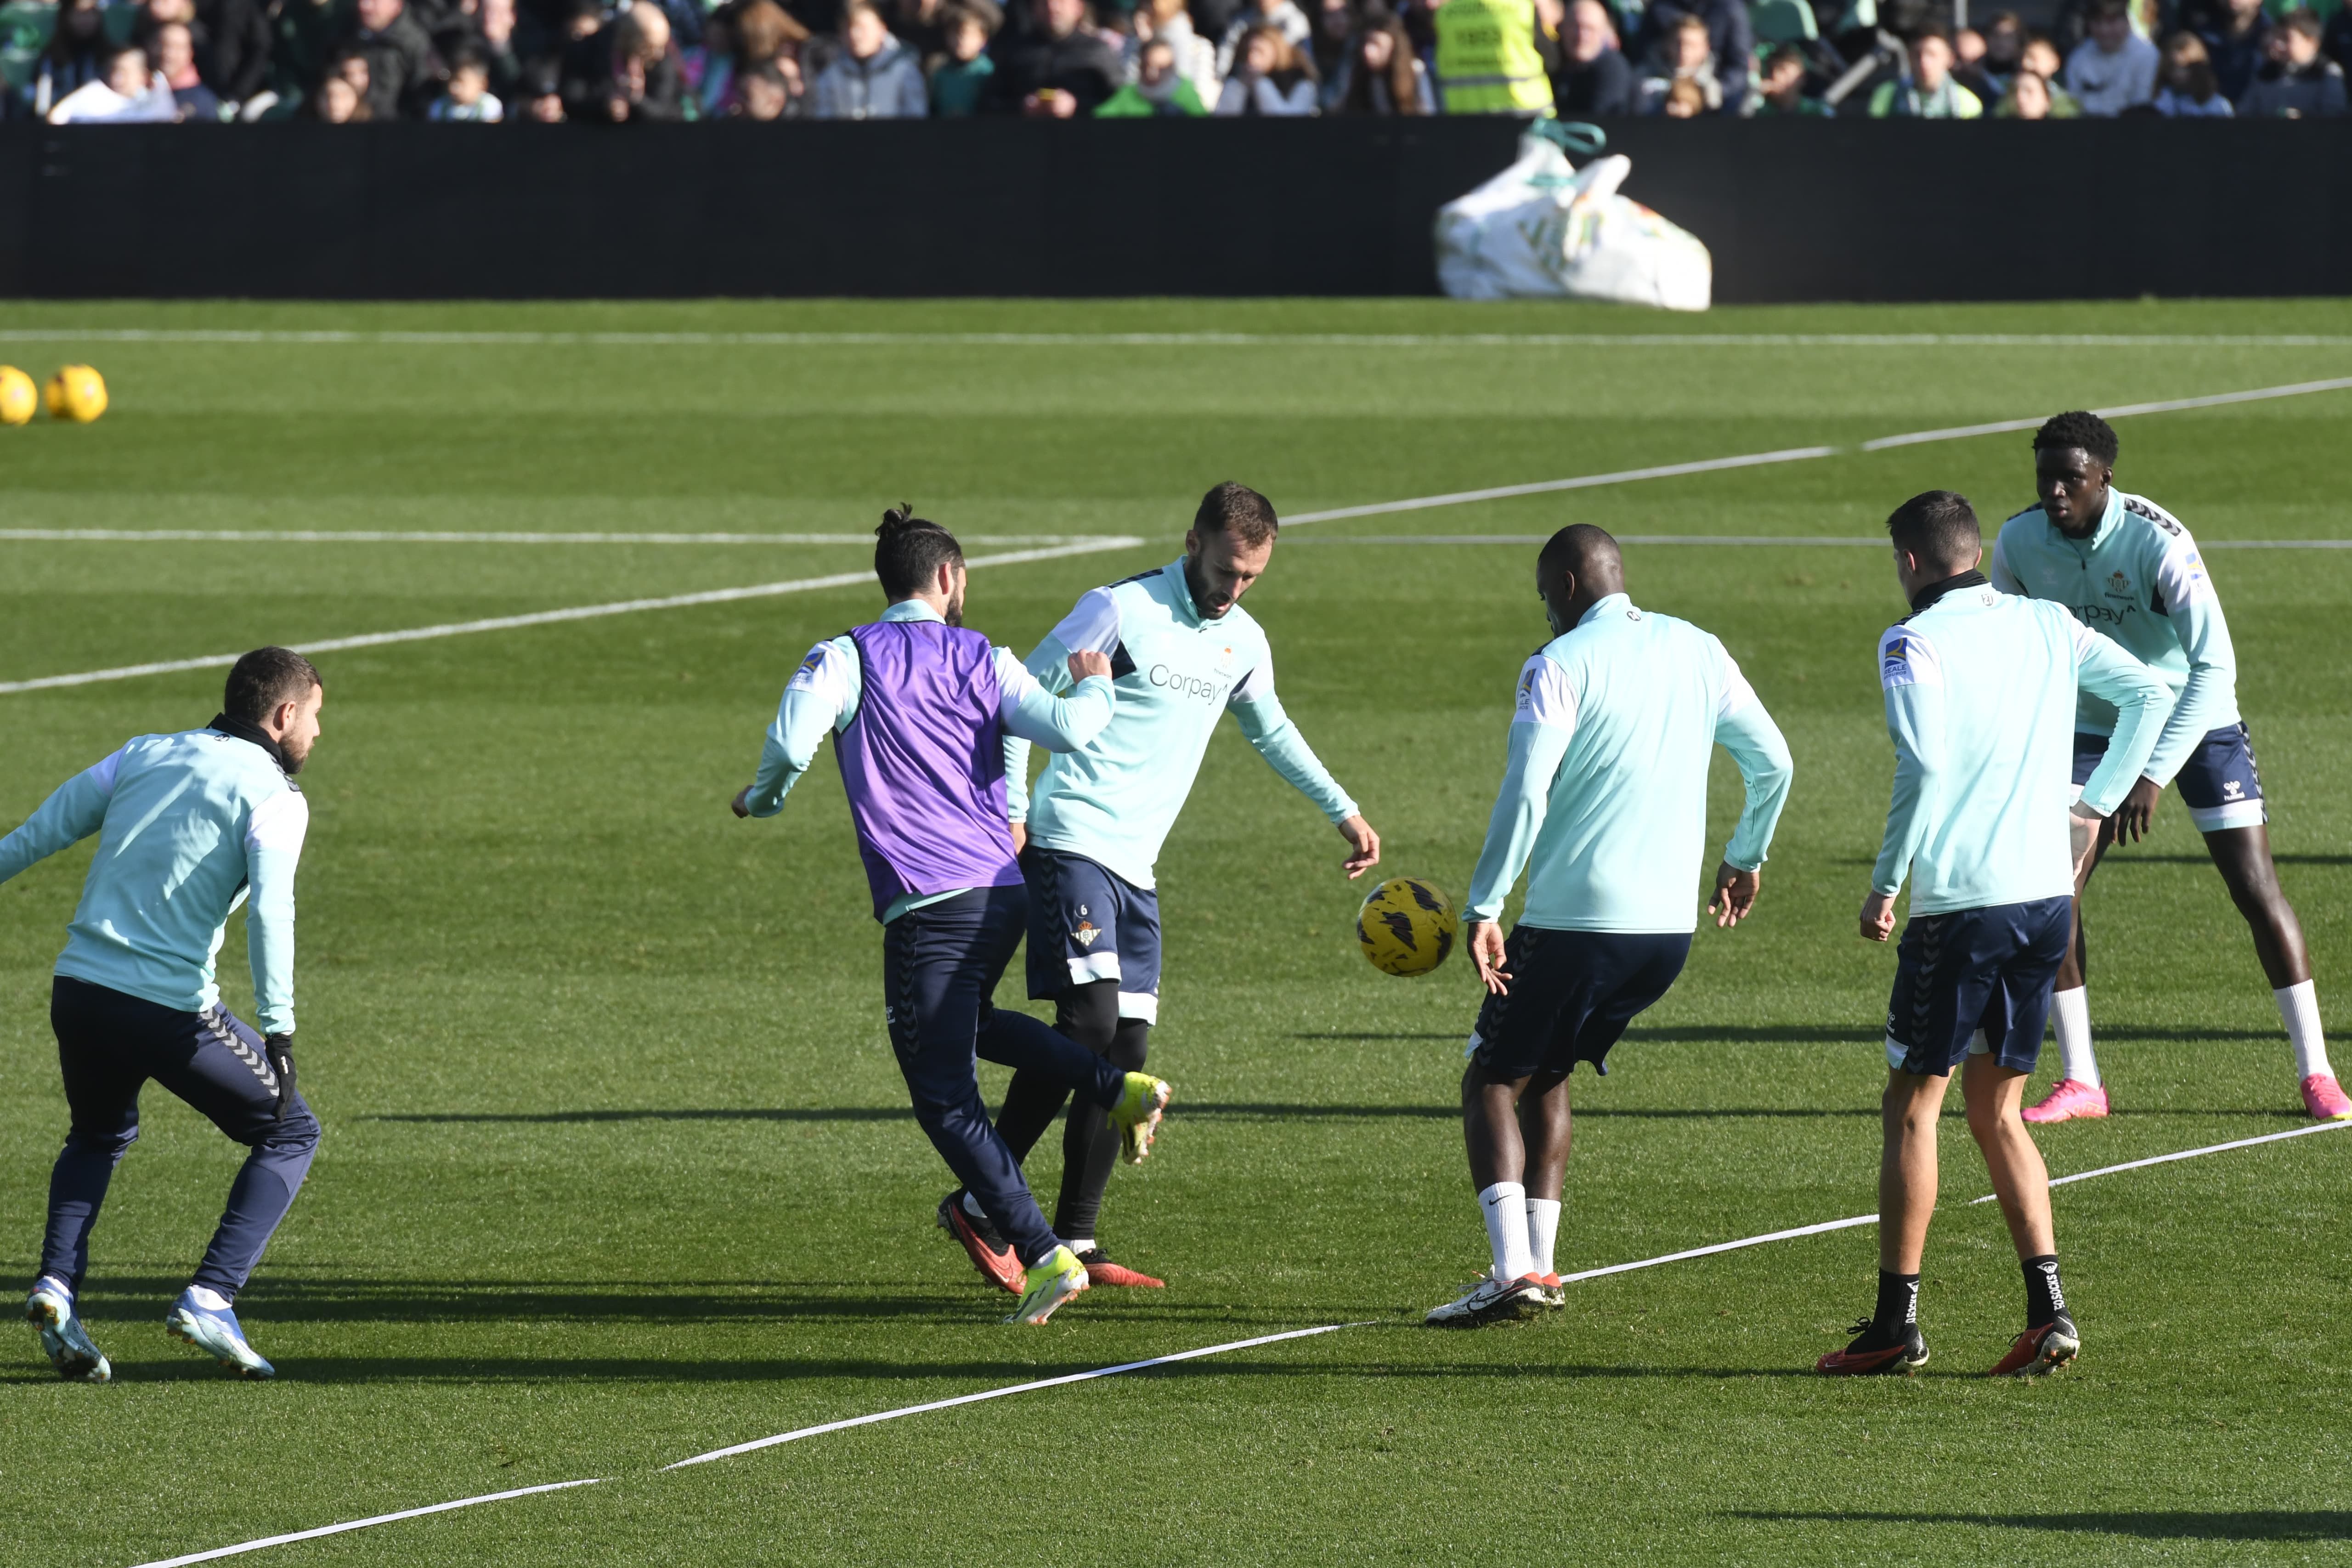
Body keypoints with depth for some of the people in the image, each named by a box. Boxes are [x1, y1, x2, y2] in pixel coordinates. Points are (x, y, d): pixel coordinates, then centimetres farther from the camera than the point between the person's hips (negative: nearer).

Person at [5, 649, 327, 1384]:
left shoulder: (144, 755, 14)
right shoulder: (273, 795, -3)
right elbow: (270, 909, -17)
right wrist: (278, 1031, -21)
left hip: (76, 989, 5)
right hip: (171, 1011, -5)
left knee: (99, 1137, 32)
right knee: (289, 1134, 13)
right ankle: (210, 1299, -2)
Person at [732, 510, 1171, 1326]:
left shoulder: (847, 657, 0)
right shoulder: (983, 660, 9)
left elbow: (791, 743, -15)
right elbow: (1066, 729, -5)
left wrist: (762, 798, 6)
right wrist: (1095, 689, 17)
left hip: (926, 908, -5)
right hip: (1004, 889, 5)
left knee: (946, 1099, 0)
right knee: (972, 1022, 34)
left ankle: (1045, 1256, -10)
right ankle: (1119, 1088, 16)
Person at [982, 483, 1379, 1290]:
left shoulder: (1243, 642, 13)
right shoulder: (1121, 610, -8)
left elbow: (1270, 731, 32)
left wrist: (1344, 812, 31)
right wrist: (1011, 809, -11)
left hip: (1136, 866, 7)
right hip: (1072, 847, -7)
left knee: (1125, 1050, 2)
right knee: (1089, 1023, -19)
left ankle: (1075, 1240, 7)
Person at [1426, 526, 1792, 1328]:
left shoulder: (1561, 665, -8)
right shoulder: (1699, 652, 11)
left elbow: (1524, 794, -18)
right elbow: (1774, 765, 17)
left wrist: (1484, 909, -17)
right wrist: (1747, 858, 33)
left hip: (1574, 921, -7)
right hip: (1671, 924, 7)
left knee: (1492, 1081, 3)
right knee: (1546, 1075, 23)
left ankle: (1514, 1270, -13)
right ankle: (1539, 1263, 17)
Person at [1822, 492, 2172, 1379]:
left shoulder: (1914, 643, -9)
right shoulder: (2048, 627, 10)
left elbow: (1926, 766, -20)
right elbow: (2150, 695, 12)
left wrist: (1885, 884, -12)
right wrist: (2095, 805, 16)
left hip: (1961, 901, -6)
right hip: (2047, 895, 6)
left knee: (1912, 1107, 4)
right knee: (1996, 1113, 14)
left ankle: (1896, 1323, 4)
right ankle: (2048, 1311, 3)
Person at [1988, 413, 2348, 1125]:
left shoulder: (2157, 542, -29)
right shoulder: (2019, 543, -13)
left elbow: (2213, 666, -32)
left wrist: (2154, 776, -37)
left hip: (2194, 719, -4)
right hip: (2095, 729, 4)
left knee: (2255, 888, -8)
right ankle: (2081, 1082, 1)